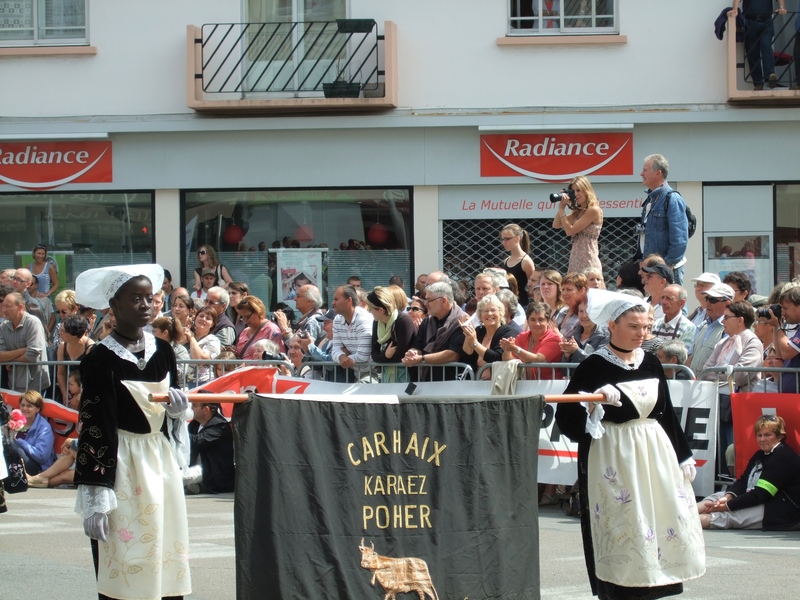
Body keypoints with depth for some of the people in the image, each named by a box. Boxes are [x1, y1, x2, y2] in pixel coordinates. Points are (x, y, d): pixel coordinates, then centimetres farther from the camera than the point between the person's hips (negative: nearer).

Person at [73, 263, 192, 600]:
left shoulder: (162, 351, 7)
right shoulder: (101, 359, -10)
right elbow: (93, 429, -13)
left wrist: (178, 408, -7)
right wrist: (94, 500, -19)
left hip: (160, 460, 6)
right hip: (121, 465, -5)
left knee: (166, 557, 4)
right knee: (123, 568, -6)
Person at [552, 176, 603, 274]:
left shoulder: (593, 210, -10)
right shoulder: (578, 211, 17)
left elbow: (570, 231, -13)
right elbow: (556, 225, 14)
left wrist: (561, 209, -5)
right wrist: (562, 205, 7)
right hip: (575, 261, 9)